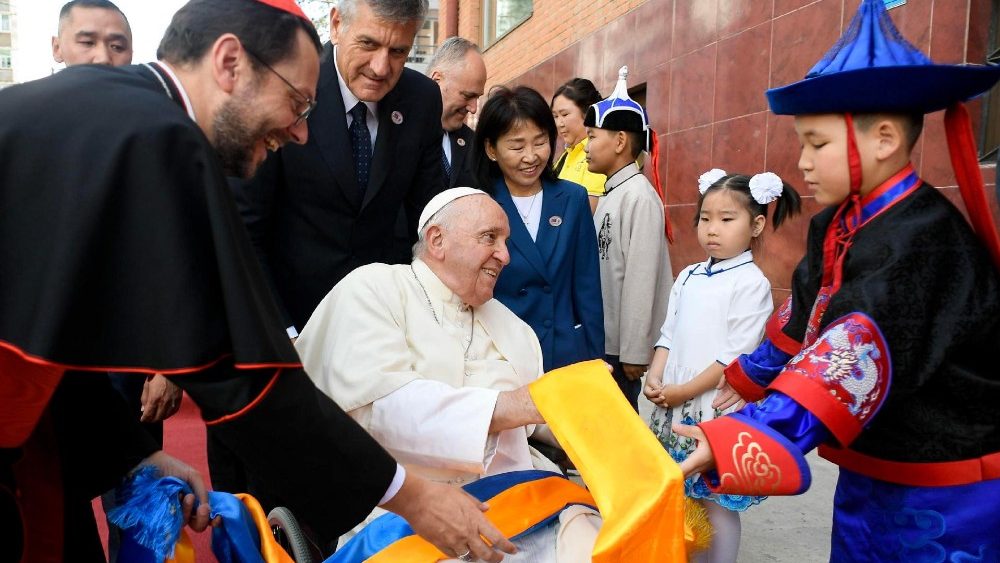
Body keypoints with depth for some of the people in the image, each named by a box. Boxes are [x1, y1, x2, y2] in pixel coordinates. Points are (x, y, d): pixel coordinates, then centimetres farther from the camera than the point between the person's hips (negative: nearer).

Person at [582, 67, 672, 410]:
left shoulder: (639, 196, -15)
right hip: (604, 339, 8)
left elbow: (641, 279, -18)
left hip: (625, 346, -8)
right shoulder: (610, 194, 10)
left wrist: (635, 352, -17)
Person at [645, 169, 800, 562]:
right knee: (680, 496, 15)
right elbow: (669, 335, 10)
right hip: (673, 407, 6)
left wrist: (684, 391, -16)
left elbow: (736, 355, -15)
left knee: (715, 502, 3)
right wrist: (655, 379, -5)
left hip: (717, 410, -6)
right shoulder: (689, 277, 9)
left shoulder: (751, 282, -11)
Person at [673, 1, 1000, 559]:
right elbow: (804, 317, 15)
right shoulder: (837, 225, 2)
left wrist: (743, 435, -47)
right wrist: (748, 378, 26)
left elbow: (856, 356, -38)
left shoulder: (920, 240, -26)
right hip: (870, 473, 8)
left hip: (942, 497, -8)